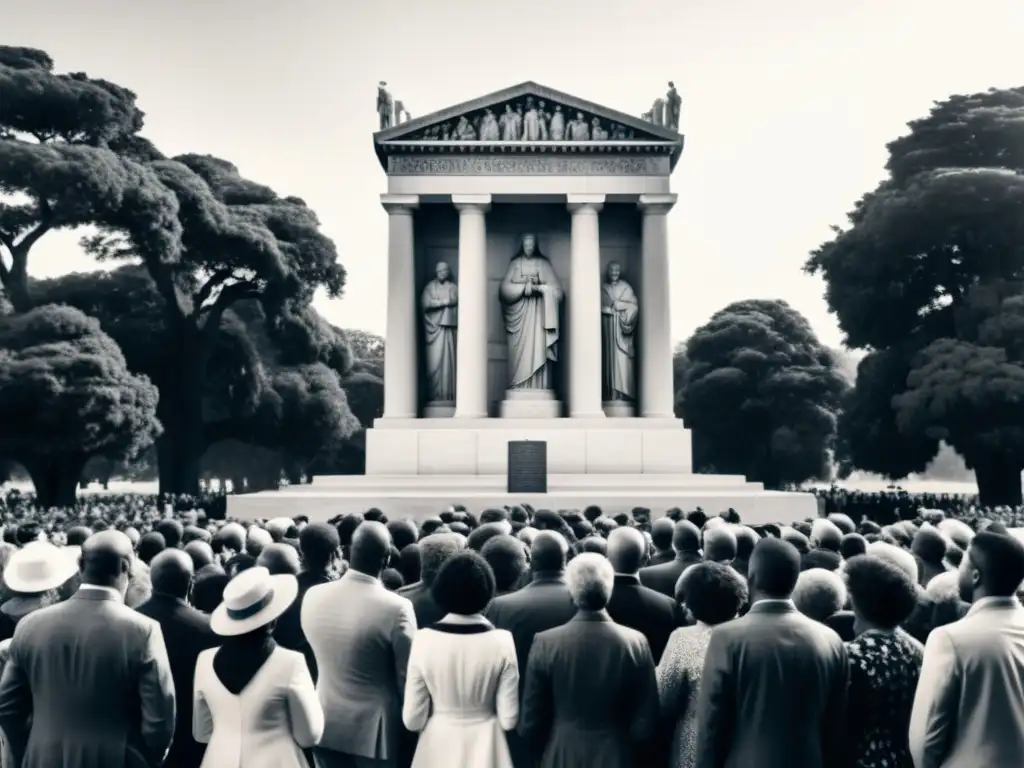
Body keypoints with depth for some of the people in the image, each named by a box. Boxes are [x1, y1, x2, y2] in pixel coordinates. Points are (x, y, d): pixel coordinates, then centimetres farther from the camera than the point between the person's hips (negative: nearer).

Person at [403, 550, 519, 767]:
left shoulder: (424, 641, -14)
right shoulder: (502, 642, -15)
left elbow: (412, 719, -9)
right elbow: (508, 719, -9)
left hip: (438, 750, 0)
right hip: (485, 749, 0)